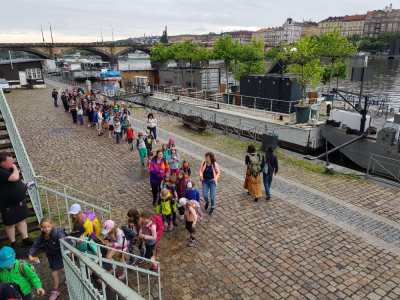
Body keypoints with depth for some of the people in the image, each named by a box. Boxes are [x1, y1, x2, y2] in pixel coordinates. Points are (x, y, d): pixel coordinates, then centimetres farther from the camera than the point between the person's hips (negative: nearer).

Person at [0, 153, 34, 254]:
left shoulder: (10, 169, 3)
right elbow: (15, 177, -40)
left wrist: (24, 183, 1)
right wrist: (15, 168, -21)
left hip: (19, 201, 8)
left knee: (22, 220, 15)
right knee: (10, 224, 8)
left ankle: (25, 240, 27)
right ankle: (13, 244, 24)